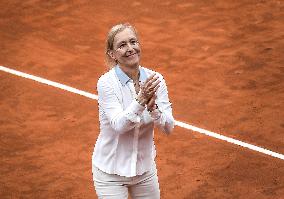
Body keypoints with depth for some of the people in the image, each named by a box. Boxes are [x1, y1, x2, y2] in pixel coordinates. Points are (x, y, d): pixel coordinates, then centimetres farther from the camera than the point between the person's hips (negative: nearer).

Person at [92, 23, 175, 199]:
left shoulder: (155, 80, -6)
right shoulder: (107, 83, -17)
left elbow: (168, 127, -12)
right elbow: (118, 125, -27)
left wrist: (152, 107, -30)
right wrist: (141, 99, -39)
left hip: (145, 169, 4)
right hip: (111, 173, -4)